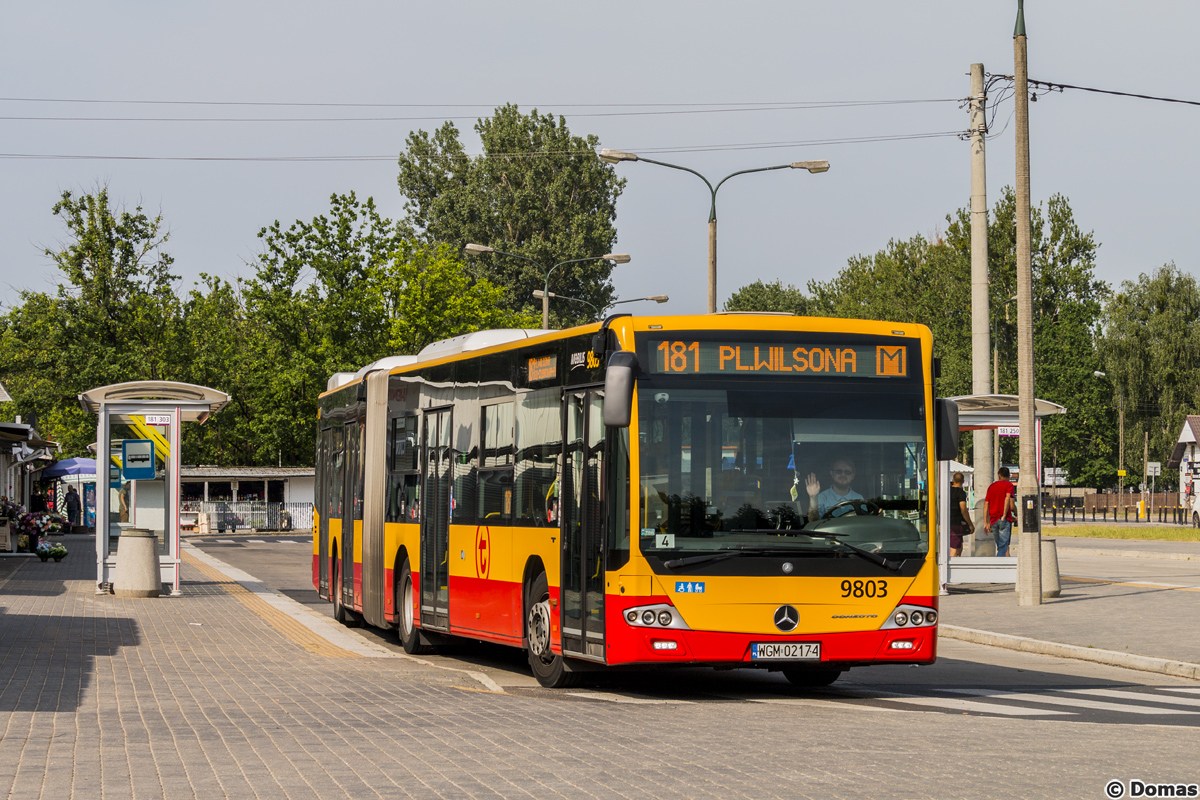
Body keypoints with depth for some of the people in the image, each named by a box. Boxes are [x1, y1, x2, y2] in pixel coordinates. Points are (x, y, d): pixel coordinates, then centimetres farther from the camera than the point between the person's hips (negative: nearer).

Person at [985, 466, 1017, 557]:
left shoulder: (991, 486, 15)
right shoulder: (1009, 485, -1)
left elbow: (986, 506, 13)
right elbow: (1012, 506, -11)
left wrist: (987, 523, 16)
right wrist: (1017, 515, 7)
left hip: (993, 520, 5)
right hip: (1004, 520, -5)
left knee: (999, 545, 14)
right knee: (1003, 546, -8)